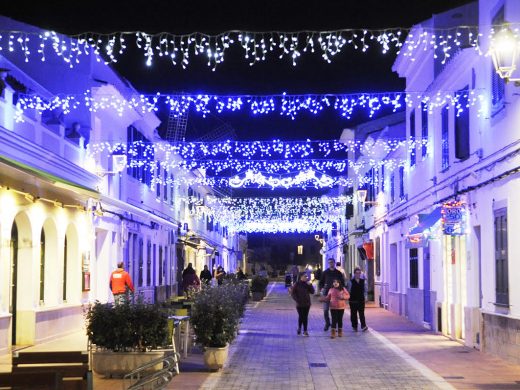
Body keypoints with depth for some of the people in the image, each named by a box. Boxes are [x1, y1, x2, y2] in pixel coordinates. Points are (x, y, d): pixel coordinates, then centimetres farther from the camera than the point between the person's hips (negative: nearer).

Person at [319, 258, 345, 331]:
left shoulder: (338, 273, 6)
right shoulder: (325, 273, 6)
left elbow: (342, 283, 11)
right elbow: (321, 282, 9)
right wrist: (321, 288, -9)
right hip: (327, 293, 0)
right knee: (325, 310, -3)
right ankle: (327, 323, 16)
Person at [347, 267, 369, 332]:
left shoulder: (363, 281, 7)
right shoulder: (351, 281, -1)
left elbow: (365, 290, 11)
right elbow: (348, 290, 0)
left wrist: (365, 297, 1)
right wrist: (348, 298, -7)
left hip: (361, 300, 1)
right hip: (353, 300, -1)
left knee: (361, 313, -3)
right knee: (353, 314, 4)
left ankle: (363, 326, -4)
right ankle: (354, 327, 13)